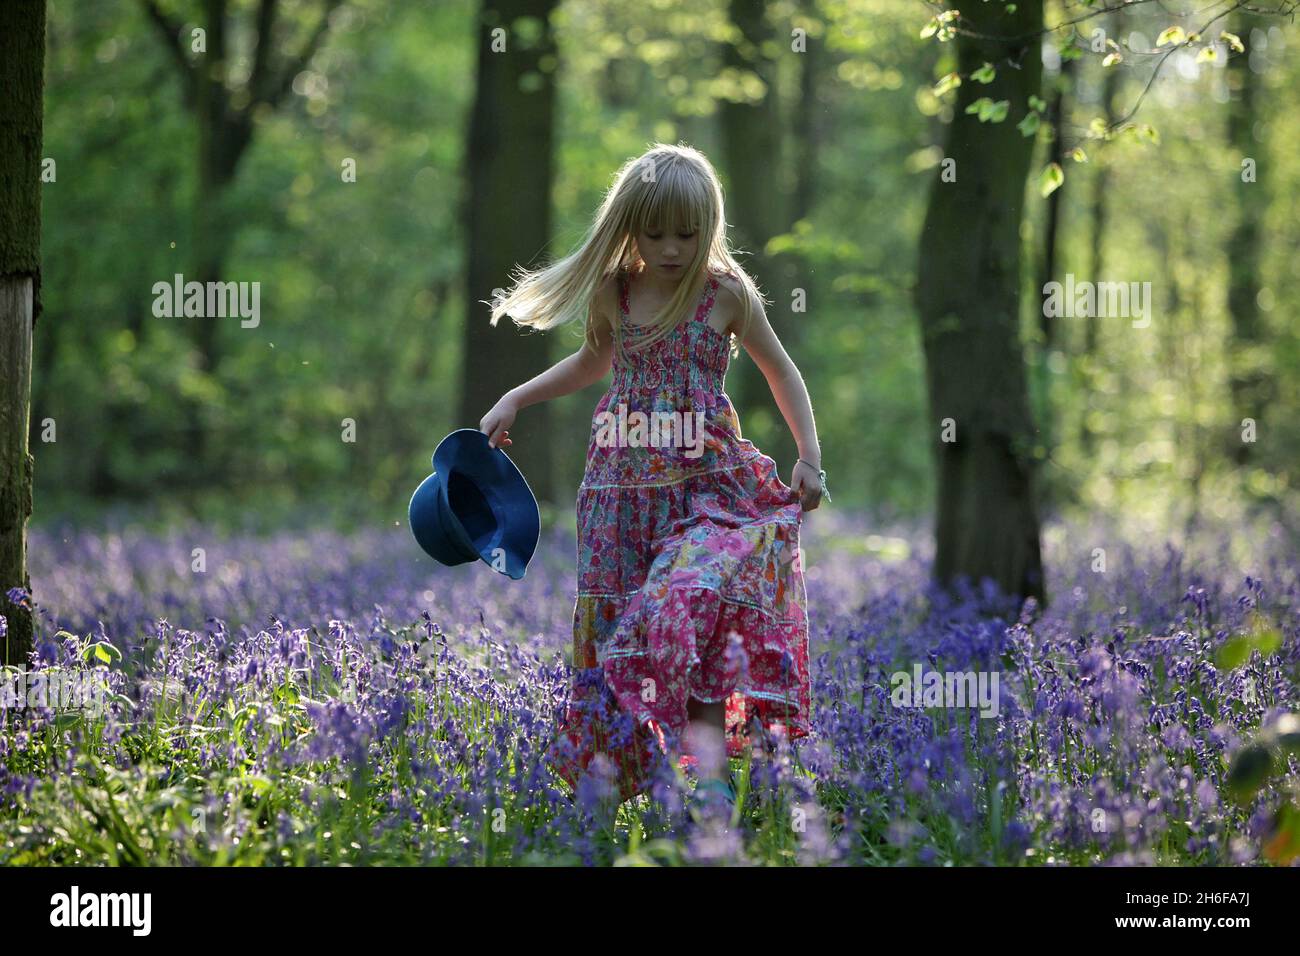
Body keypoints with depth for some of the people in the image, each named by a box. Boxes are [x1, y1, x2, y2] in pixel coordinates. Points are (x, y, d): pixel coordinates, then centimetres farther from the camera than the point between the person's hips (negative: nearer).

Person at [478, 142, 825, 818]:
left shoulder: (727, 294, -3)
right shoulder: (611, 294, 5)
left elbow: (779, 371, 9)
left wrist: (810, 457, 3)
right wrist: (515, 399, 24)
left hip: (706, 484, -3)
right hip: (624, 483, 3)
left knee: (695, 597, -26)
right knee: (612, 616, 2)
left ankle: (706, 736, -23)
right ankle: (610, 756, 10)